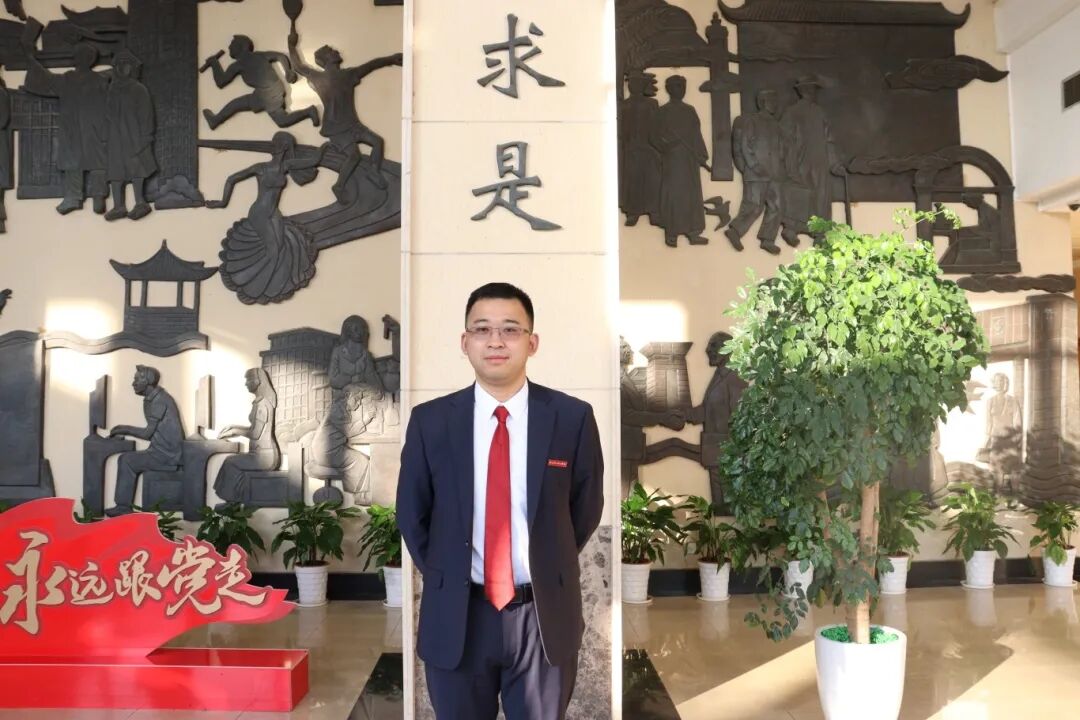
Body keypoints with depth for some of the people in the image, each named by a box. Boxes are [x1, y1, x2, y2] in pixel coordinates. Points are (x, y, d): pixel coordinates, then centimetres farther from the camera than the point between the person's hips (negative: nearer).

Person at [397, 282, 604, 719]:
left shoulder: (573, 418, -8)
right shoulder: (430, 421, -5)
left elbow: (587, 508, 4)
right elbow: (411, 514, 6)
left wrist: (548, 574, 9)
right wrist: (445, 580, 7)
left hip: (544, 616, 0)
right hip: (456, 617, 1)